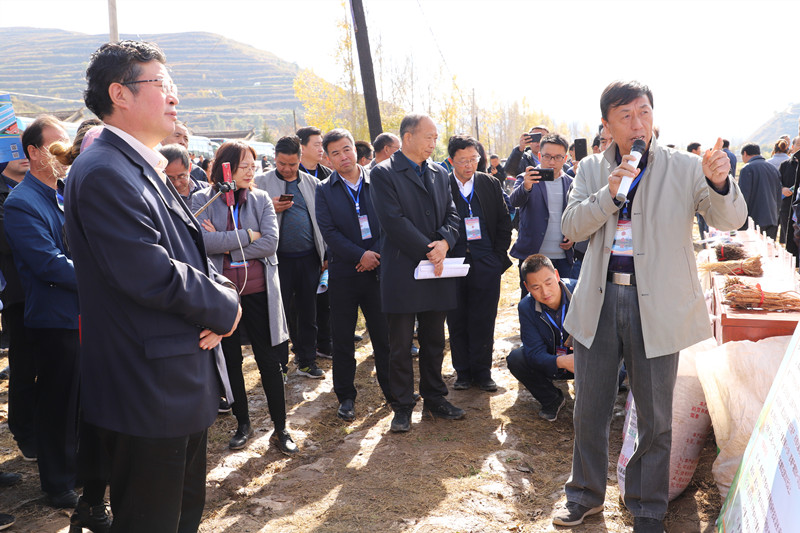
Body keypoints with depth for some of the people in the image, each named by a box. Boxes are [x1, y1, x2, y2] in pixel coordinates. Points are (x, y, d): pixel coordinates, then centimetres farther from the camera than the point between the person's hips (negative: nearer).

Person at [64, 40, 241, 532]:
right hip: (150, 392, -10)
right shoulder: (104, 173, -19)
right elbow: (151, 275, -26)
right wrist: (224, 309, -12)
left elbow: (194, 256, 16)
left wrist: (221, 293, -5)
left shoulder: (149, 171, 14)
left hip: (185, 384, 10)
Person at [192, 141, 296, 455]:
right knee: (231, 361, 13)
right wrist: (246, 236, -13)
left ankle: (280, 428, 15)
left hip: (258, 290, 0)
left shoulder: (261, 199, 1)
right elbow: (202, 240, -17)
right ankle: (242, 424, 29)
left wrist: (223, 244, -13)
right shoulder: (203, 200, -2)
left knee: (270, 361, 4)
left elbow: (270, 243, -11)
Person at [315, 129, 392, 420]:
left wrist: (377, 254, -12)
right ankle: (346, 396, 19)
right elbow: (329, 231, -7)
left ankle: (392, 389, 22)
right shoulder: (325, 190, 2)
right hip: (344, 273, 0)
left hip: (378, 268, 0)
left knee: (384, 333, 7)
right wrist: (360, 255, -15)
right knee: (342, 338, 6)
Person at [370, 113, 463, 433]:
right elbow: (394, 221, -15)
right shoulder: (383, 174, -6)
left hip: (437, 271, 6)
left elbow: (451, 214, 10)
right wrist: (428, 251, -15)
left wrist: (445, 242, -11)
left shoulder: (439, 173, 13)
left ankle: (434, 400, 26)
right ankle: (402, 407, 15)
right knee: (401, 345, 3)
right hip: (402, 272, -5)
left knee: (434, 341, 14)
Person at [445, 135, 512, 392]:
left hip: (486, 265, 1)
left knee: (484, 322, 4)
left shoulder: (490, 184, 8)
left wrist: (498, 256, 3)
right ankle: (462, 372, 19)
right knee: (457, 322, 7)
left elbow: (504, 222, 10)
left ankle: (482, 373, 15)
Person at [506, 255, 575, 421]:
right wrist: (561, 362, -43)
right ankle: (552, 400, 3)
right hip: (550, 363, 2)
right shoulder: (526, 307, -15)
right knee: (515, 358, -23)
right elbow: (535, 352, -22)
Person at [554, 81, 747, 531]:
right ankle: (587, 495, 34)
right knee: (590, 409, 14)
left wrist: (720, 183, -35)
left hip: (656, 305, -2)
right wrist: (608, 194, -19)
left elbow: (730, 219, -13)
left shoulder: (685, 169, -4)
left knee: (656, 417, 9)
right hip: (600, 300, 2)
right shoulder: (592, 170, 5)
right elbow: (571, 227, -3)